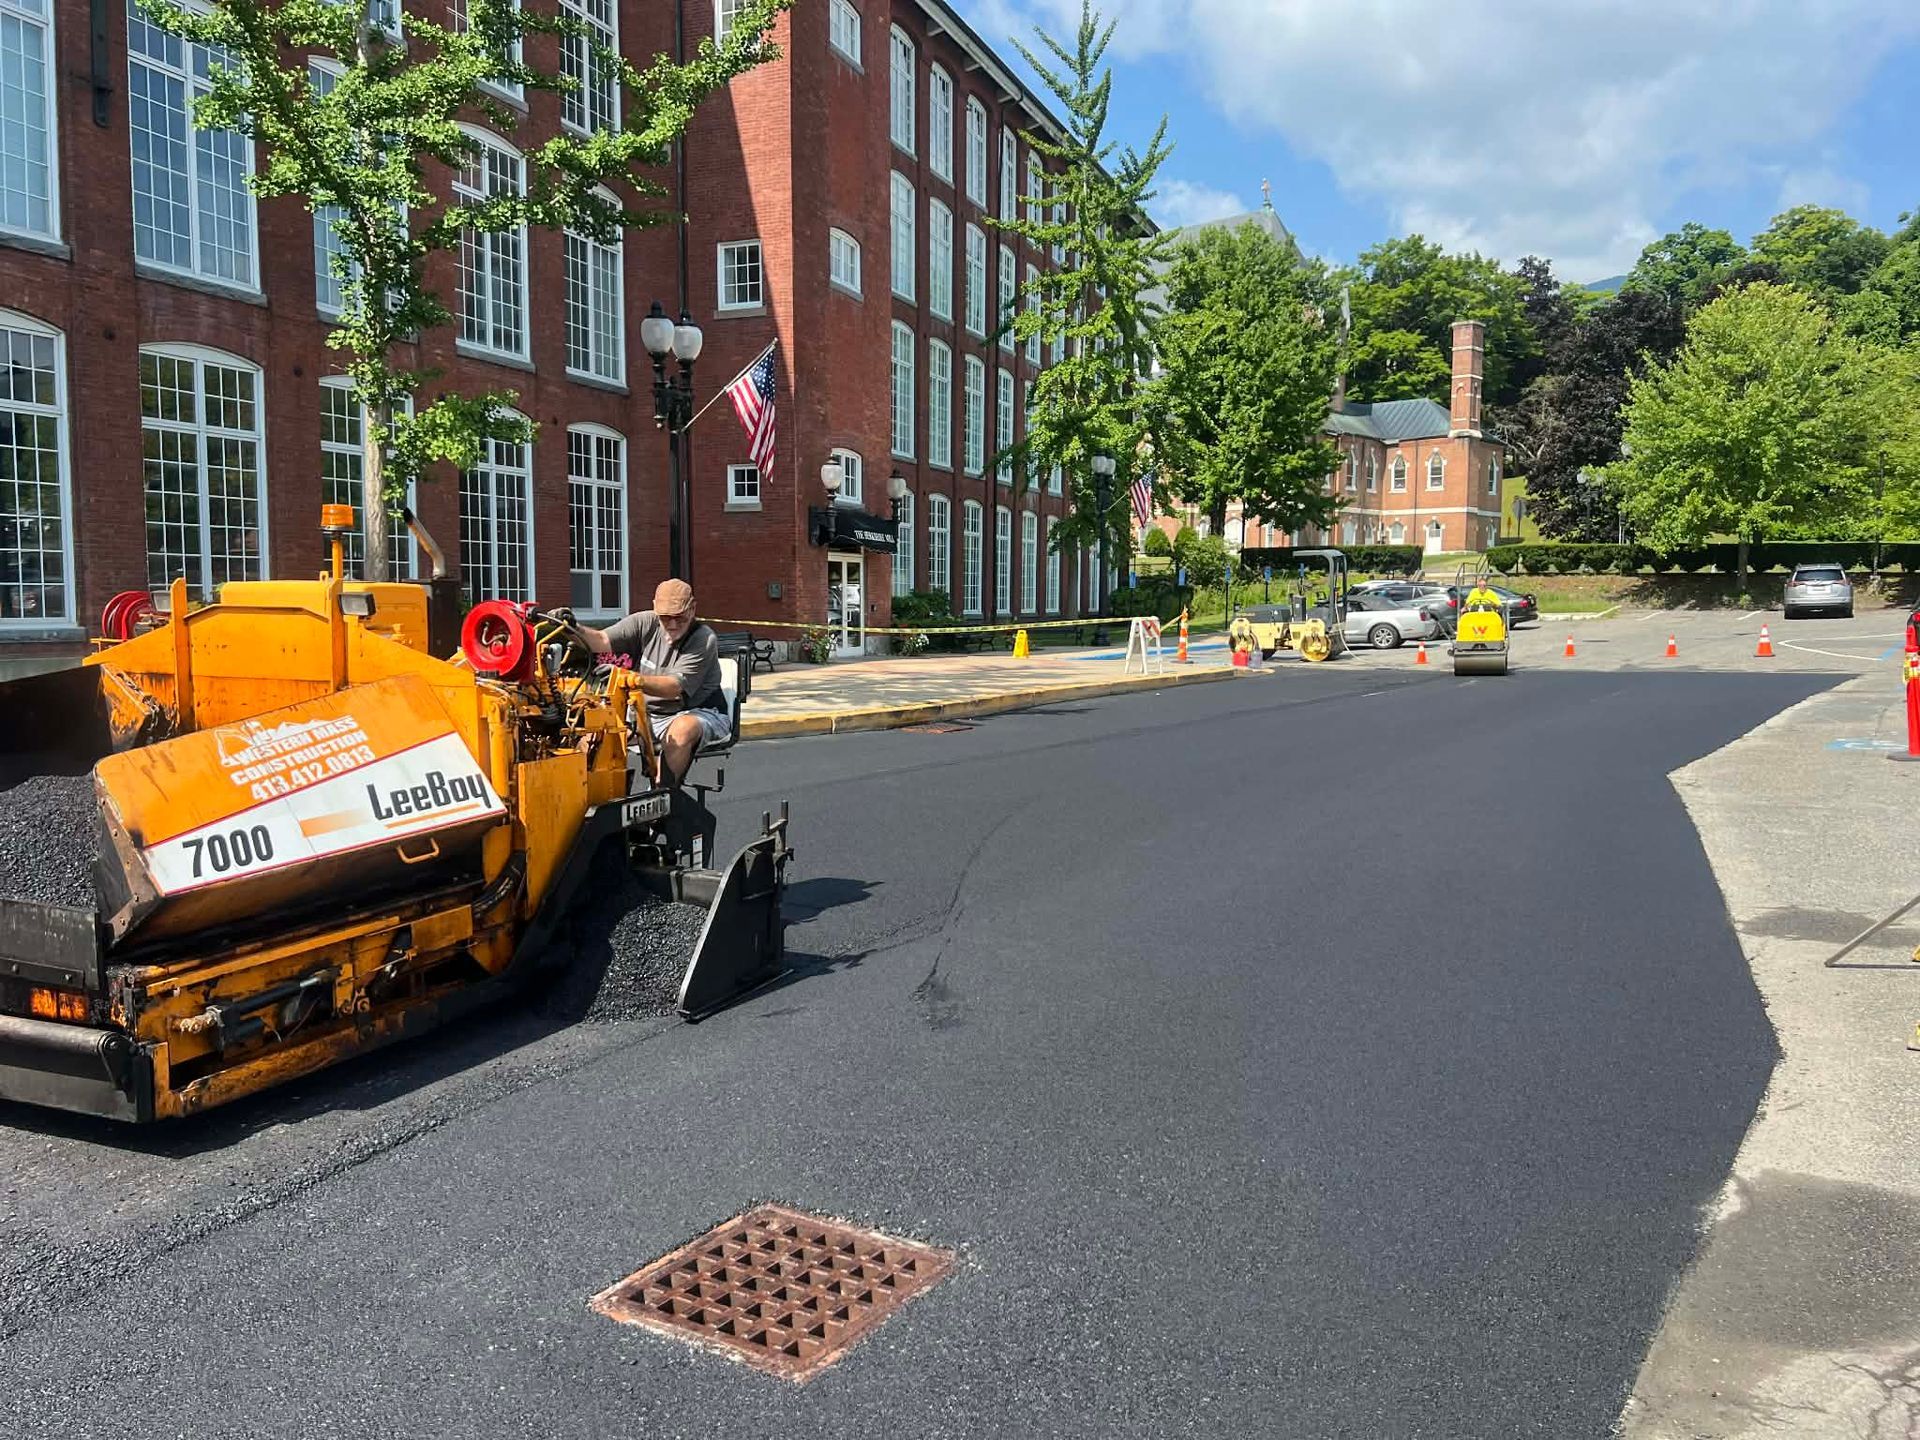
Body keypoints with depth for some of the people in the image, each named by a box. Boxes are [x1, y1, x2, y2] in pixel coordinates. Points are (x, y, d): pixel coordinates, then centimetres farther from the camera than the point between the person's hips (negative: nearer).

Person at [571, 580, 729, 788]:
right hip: (649, 714, 5)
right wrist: (574, 629, -35)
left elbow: (674, 687, -27)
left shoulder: (704, 640, -16)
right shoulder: (645, 623, 0)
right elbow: (602, 641, -13)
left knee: (682, 729, -39)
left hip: (699, 712, -5)